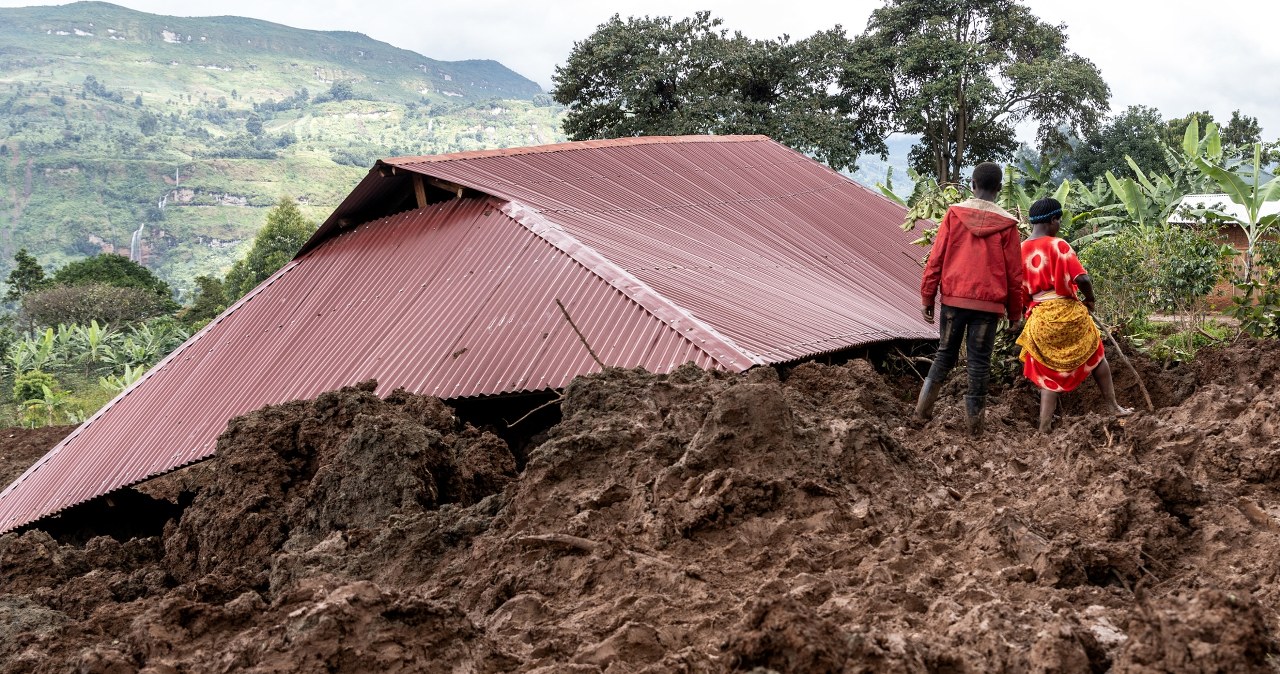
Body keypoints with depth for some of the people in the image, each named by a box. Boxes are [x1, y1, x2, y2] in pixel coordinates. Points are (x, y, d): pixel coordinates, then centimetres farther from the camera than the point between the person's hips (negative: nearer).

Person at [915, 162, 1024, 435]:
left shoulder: (954, 214, -1)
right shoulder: (1006, 224, -2)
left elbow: (936, 259, -1)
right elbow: (1014, 272, 1)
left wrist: (927, 297, 5)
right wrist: (1014, 311, 11)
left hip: (953, 299, 1)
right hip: (988, 303, -1)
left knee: (945, 353, 16)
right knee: (979, 361, 6)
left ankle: (924, 409, 5)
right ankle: (974, 419, 8)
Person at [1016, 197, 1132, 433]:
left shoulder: (1021, 251, 3)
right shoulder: (1058, 245, -11)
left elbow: (1020, 291, 7)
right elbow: (1082, 279, -17)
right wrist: (1090, 299, 0)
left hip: (1039, 319, 3)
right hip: (1067, 313, -3)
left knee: (1049, 374, 11)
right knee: (1096, 357, 19)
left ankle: (1044, 429, 3)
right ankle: (1114, 407, 26)